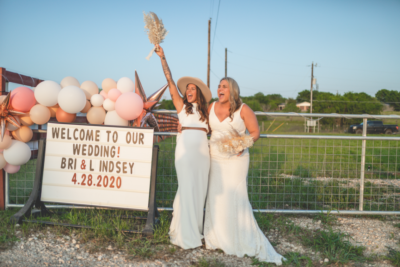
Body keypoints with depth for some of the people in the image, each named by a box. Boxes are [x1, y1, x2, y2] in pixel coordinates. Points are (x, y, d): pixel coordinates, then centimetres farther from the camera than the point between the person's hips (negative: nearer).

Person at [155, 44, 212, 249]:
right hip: (186, 149, -3)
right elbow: (170, 81, 4)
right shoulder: (181, 106, 8)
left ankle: (195, 230, 18)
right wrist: (162, 58, 1)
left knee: (199, 189, 6)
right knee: (187, 188, -3)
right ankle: (186, 235, 7)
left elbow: (208, 130, 10)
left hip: (202, 151, 3)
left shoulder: (204, 111, 17)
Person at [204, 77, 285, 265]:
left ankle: (244, 241, 8)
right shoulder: (212, 107, 5)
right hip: (215, 159, 5)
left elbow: (255, 132, -6)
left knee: (235, 198, -6)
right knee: (216, 197, 6)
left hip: (236, 160, -5)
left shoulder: (243, 109, -9)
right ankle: (218, 239, 20)